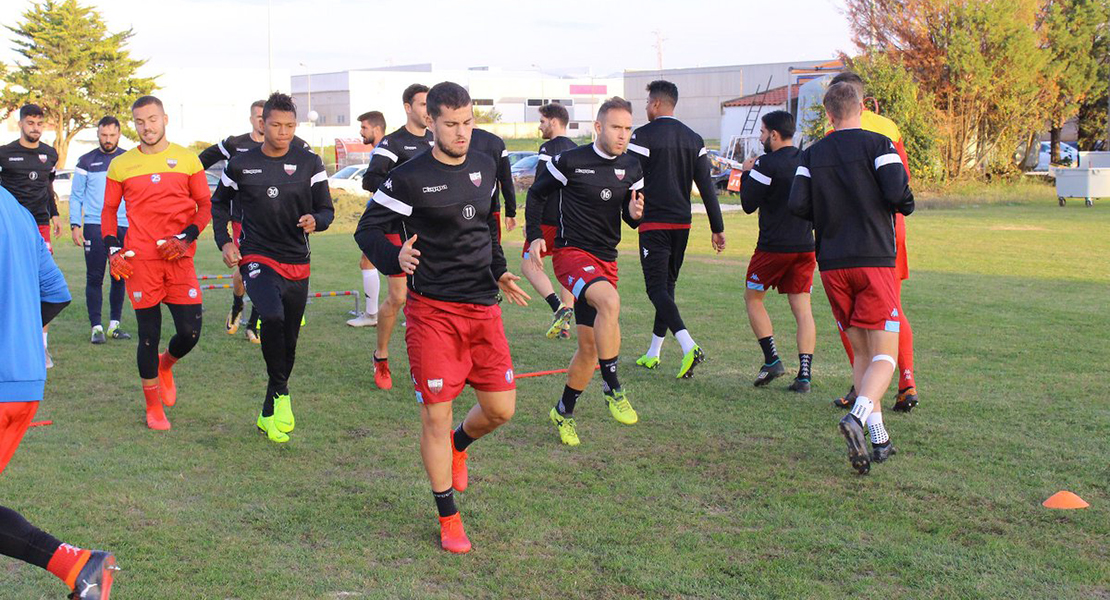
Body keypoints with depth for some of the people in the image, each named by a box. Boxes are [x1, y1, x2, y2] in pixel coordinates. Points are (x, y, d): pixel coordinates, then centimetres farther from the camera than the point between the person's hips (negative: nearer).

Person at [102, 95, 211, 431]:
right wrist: (112, 249, -1)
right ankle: (153, 407, 17)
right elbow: (109, 211, 14)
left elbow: (205, 206, 8)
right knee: (149, 335, 2)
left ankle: (165, 365, 32)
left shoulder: (187, 160, 6)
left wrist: (186, 237, -8)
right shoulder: (121, 165, 8)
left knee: (190, 332, -4)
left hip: (179, 259, 0)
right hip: (140, 261, 0)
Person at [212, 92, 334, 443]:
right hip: (257, 259, -3)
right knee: (272, 316, -31)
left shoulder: (309, 164, 1)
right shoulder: (241, 165, 0)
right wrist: (224, 242, 0)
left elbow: (326, 210, 2)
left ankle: (269, 414, 29)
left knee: (288, 342, 10)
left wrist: (315, 221, -21)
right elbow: (219, 204, 14)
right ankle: (280, 393, -12)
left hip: (297, 264, 3)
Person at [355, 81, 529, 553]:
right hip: (432, 310, -5)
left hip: (483, 307, 5)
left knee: (500, 408, 4)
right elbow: (368, 229, -5)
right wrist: (395, 257, -24)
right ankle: (448, 518, 14)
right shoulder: (408, 178, -8)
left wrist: (499, 272, 14)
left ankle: (458, 446, 39)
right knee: (436, 414, -2)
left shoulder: (485, 168, 10)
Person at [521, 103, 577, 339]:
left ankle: (558, 308, -18)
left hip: (549, 219, -8)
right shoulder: (575, 149, 15)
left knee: (529, 265, 0)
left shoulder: (549, 148, -10)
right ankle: (564, 325, 11)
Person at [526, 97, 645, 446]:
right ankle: (612, 388, -26)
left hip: (606, 260, 6)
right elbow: (537, 195, 5)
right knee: (609, 301, -35)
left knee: (589, 346, 9)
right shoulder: (570, 162, -8)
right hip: (571, 252, -6)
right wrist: (534, 236, -4)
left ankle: (564, 412, 29)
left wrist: (636, 214, -9)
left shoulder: (631, 169, 7)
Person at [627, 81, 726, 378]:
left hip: (653, 223, -6)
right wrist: (718, 228, 10)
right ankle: (653, 354, 22)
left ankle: (689, 346, -25)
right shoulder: (694, 139, 9)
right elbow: (707, 186, 7)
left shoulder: (642, 136, -8)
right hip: (682, 223, 6)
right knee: (667, 285, 15)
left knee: (657, 288, -6)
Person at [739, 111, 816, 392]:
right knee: (802, 308, 5)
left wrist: (746, 174, 3)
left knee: (753, 297, 13)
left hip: (774, 247, -6)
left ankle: (772, 359, 3)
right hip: (805, 245, 6)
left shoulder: (766, 164, -13)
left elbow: (748, 204, -8)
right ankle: (804, 373, -2)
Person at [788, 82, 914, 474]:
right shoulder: (877, 144, -2)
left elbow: (797, 206, -1)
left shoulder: (812, 154, 8)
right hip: (875, 261, -4)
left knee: (861, 352, 14)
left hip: (832, 265, 4)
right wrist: (905, 205, 8)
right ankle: (859, 413, -30)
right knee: (884, 354, -4)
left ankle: (879, 438, 8)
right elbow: (898, 194, -15)